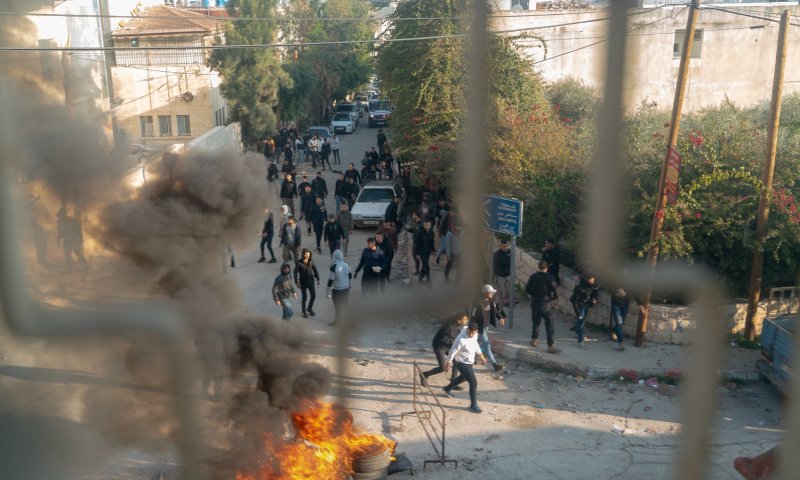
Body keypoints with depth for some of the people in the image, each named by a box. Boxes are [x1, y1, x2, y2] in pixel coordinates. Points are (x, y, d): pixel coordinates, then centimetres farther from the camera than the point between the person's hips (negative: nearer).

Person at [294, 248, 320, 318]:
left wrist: (318, 279, 1)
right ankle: (304, 312, 22)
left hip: (311, 281, 4)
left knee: (313, 295, 5)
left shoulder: (311, 261, -3)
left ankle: (309, 308, 31)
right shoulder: (299, 262, -14)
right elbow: (296, 272, -14)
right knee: (304, 297, 4)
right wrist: (297, 282, -19)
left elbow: (315, 270, 4)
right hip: (303, 282, -4)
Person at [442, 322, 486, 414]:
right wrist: (447, 364, -16)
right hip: (462, 363, -9)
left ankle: (447, 389, 53)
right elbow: (453, 352, -23)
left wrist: (481, 356, 19)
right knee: (473, 383, -9)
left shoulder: (475, 336, -7)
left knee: (463, 377, 32)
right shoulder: (461, 340, -31)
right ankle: (473, 405, 6)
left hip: (469, 362, 9)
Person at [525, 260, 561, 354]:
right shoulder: (550, 278, -14)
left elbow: (527, 290, -2)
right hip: (546, 305, -3)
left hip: (535, 303, 3)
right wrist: (553, 298, 7)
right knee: (549, 325, 2)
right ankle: (550, 345, 1)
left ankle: (534, 339, 35)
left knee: (536, 322, 22)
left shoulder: (533, 277, -6)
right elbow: (555, 292, -13)